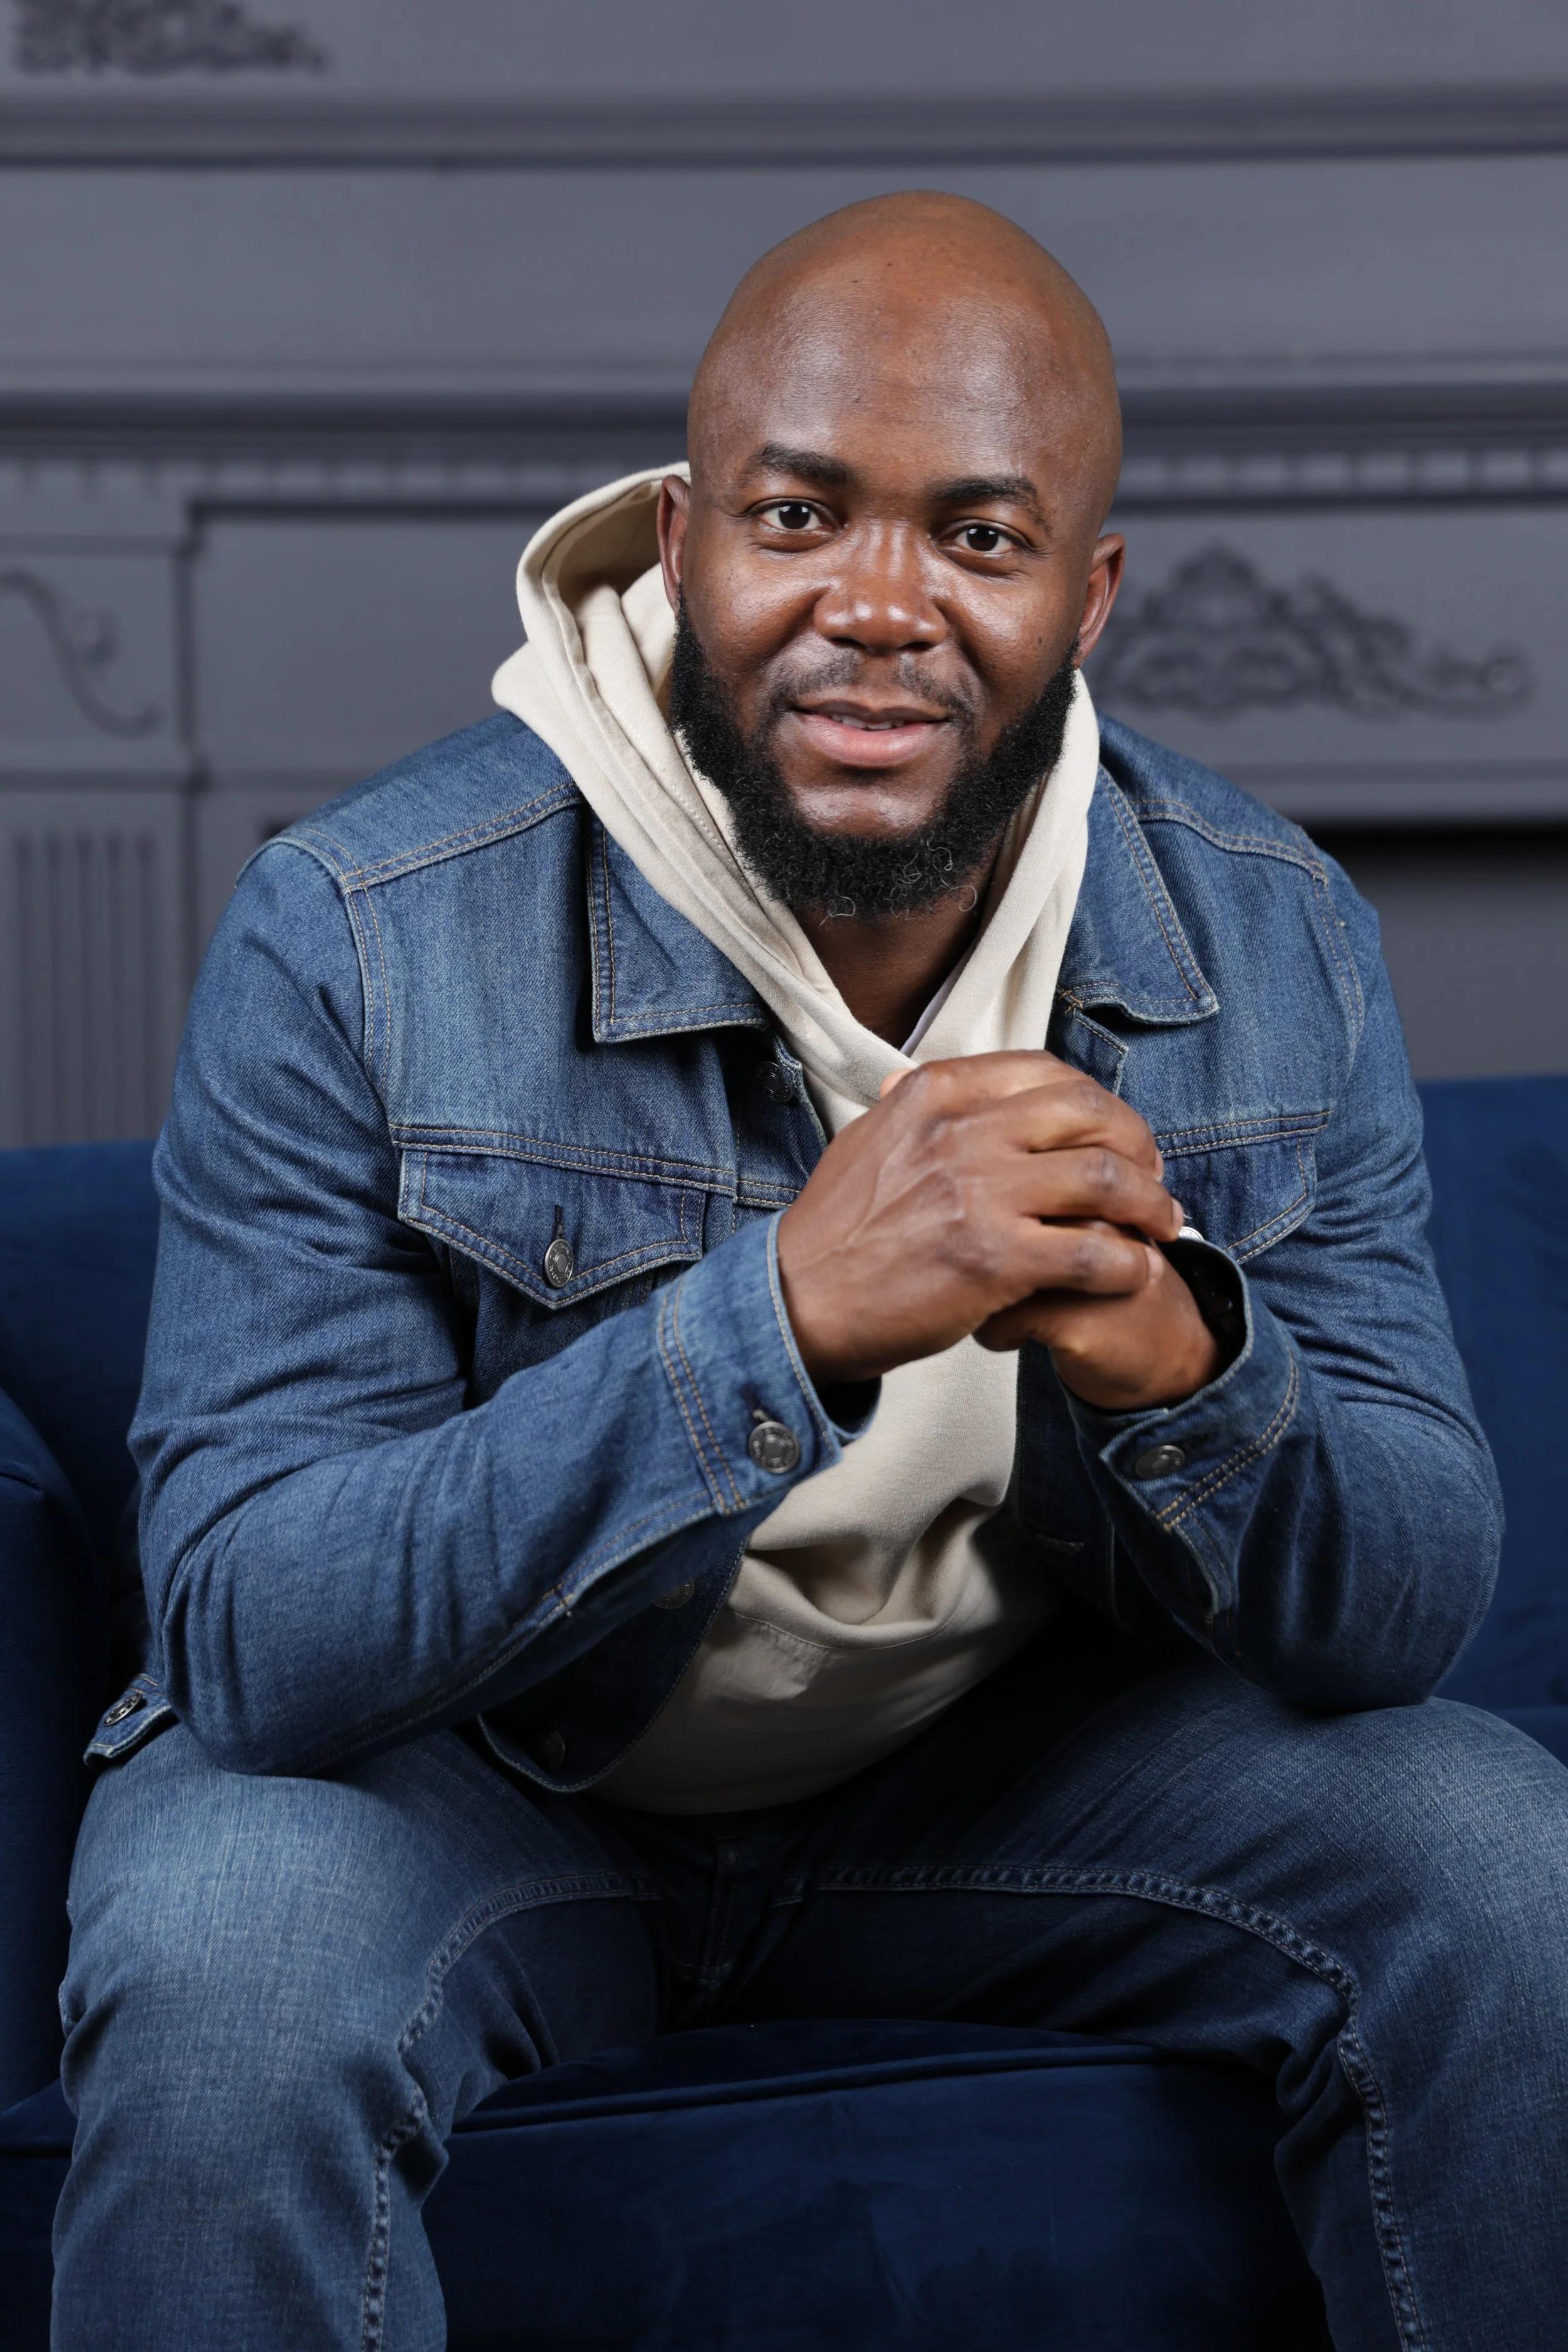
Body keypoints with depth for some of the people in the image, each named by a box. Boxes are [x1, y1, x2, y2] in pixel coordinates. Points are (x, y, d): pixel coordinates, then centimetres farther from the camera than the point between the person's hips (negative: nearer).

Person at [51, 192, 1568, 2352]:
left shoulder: (1274, 943, -10)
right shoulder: (354, 941, -22)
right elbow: (245, 1638, -29)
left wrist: (1182, 1363, -36)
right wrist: (791, 1312, -42)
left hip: (1007, 1756, 3)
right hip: (455, 1771, -2)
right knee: (229, 1983, -33)